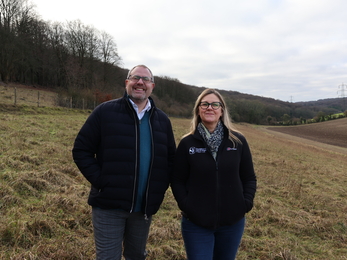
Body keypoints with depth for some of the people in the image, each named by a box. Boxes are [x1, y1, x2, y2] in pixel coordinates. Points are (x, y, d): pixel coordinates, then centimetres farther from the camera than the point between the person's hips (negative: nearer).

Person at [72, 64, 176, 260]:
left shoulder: (162, 120, 7)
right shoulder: (105, 111, -5)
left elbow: (171, 158, 14)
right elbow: (81, 150, -5)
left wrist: (161, 187, 2)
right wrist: (100, 181, -13)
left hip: (145, 207, 4)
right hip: (109, 206, -4)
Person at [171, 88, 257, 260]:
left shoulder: (238, 141, 0)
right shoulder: (187, 143, -3)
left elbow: (249, 178, 6)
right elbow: (177, 180, 0)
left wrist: (246, 203, -7)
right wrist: (186, 206, -12)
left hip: (232, 222, 2)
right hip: (196, 224, -2)